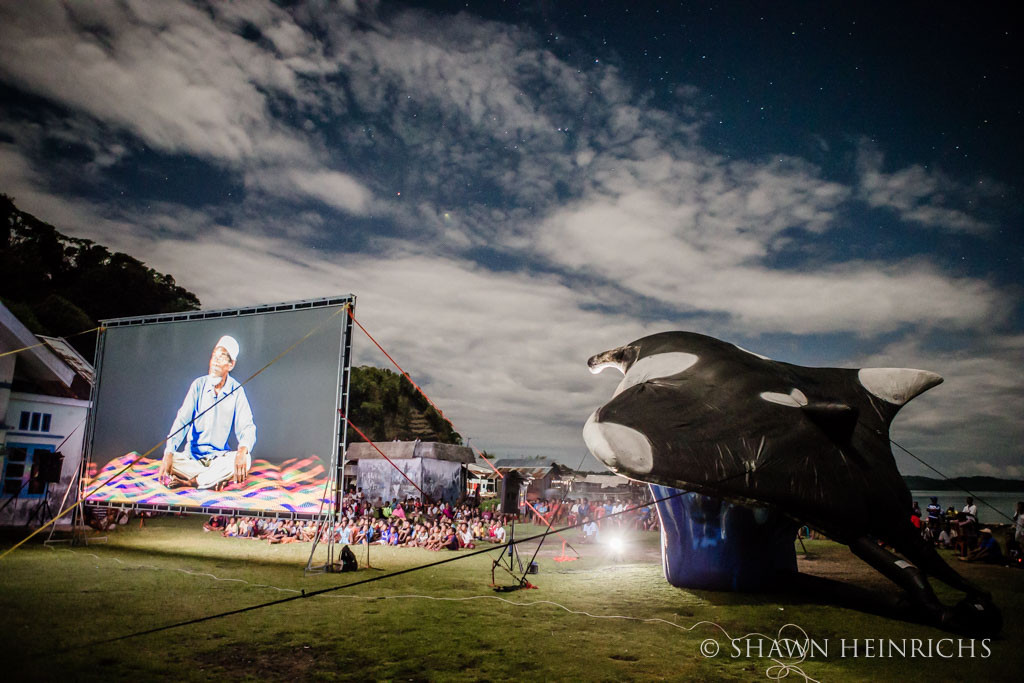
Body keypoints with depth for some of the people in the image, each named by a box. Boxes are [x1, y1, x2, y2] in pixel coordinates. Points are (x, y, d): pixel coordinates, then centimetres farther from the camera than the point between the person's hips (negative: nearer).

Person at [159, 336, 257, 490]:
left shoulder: (236, 390, -4)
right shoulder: (198, 385, -3)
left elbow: (246, 426, -9)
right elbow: (182, 420, -8)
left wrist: (242, 450, -32)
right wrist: (169, 453, -24)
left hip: (220, 456, -1)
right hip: (193, 455, 1)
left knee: (245, 460, -31)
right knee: (171, 461, -29)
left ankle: (190, 482, -25)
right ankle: (219, 478, -23)